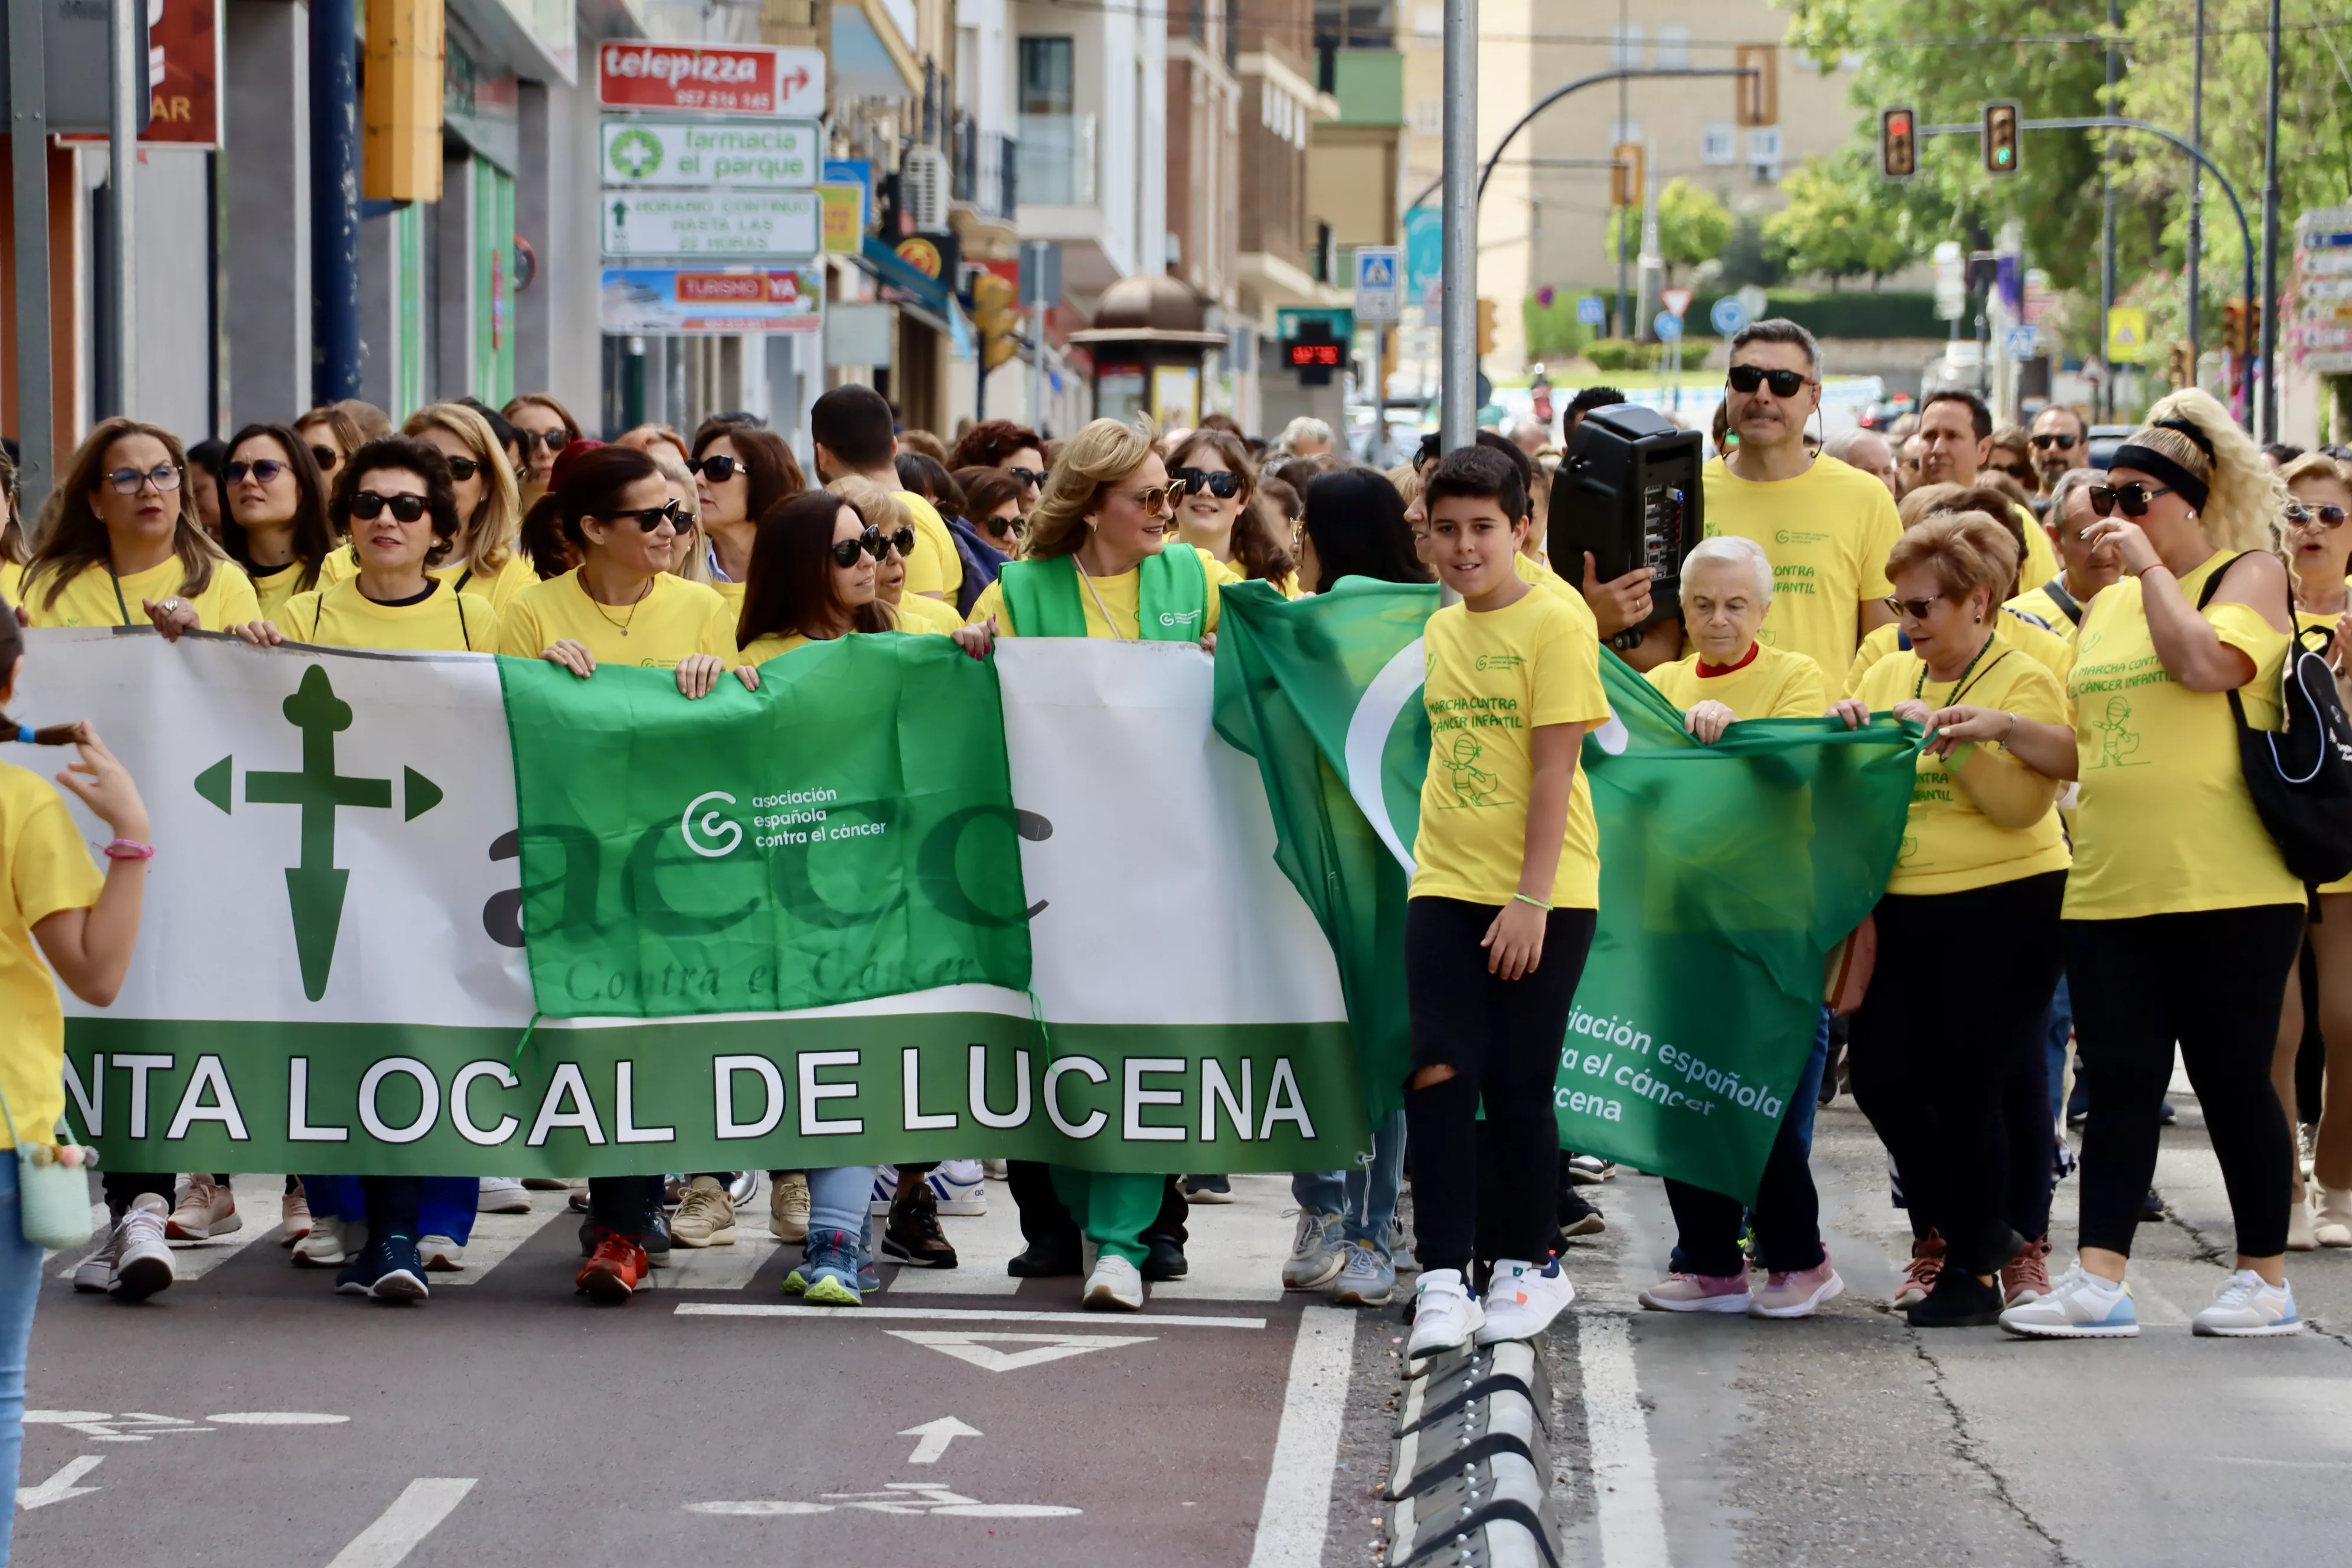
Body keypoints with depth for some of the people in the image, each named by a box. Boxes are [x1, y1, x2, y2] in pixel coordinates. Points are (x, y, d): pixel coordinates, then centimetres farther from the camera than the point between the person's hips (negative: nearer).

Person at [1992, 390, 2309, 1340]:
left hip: (2224, 891, -6)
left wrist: (2152, 566, -12)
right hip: (2110, 892, 6)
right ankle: (2098, 1282, -1)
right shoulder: (2106, 607, 18)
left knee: (2231, 1080, 1)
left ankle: (2266, 1279, 11)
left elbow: (2206, 663, -21)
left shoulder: (2250, 574, -1)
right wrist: (2000, 731, 5)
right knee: (2120, 1082, 2)